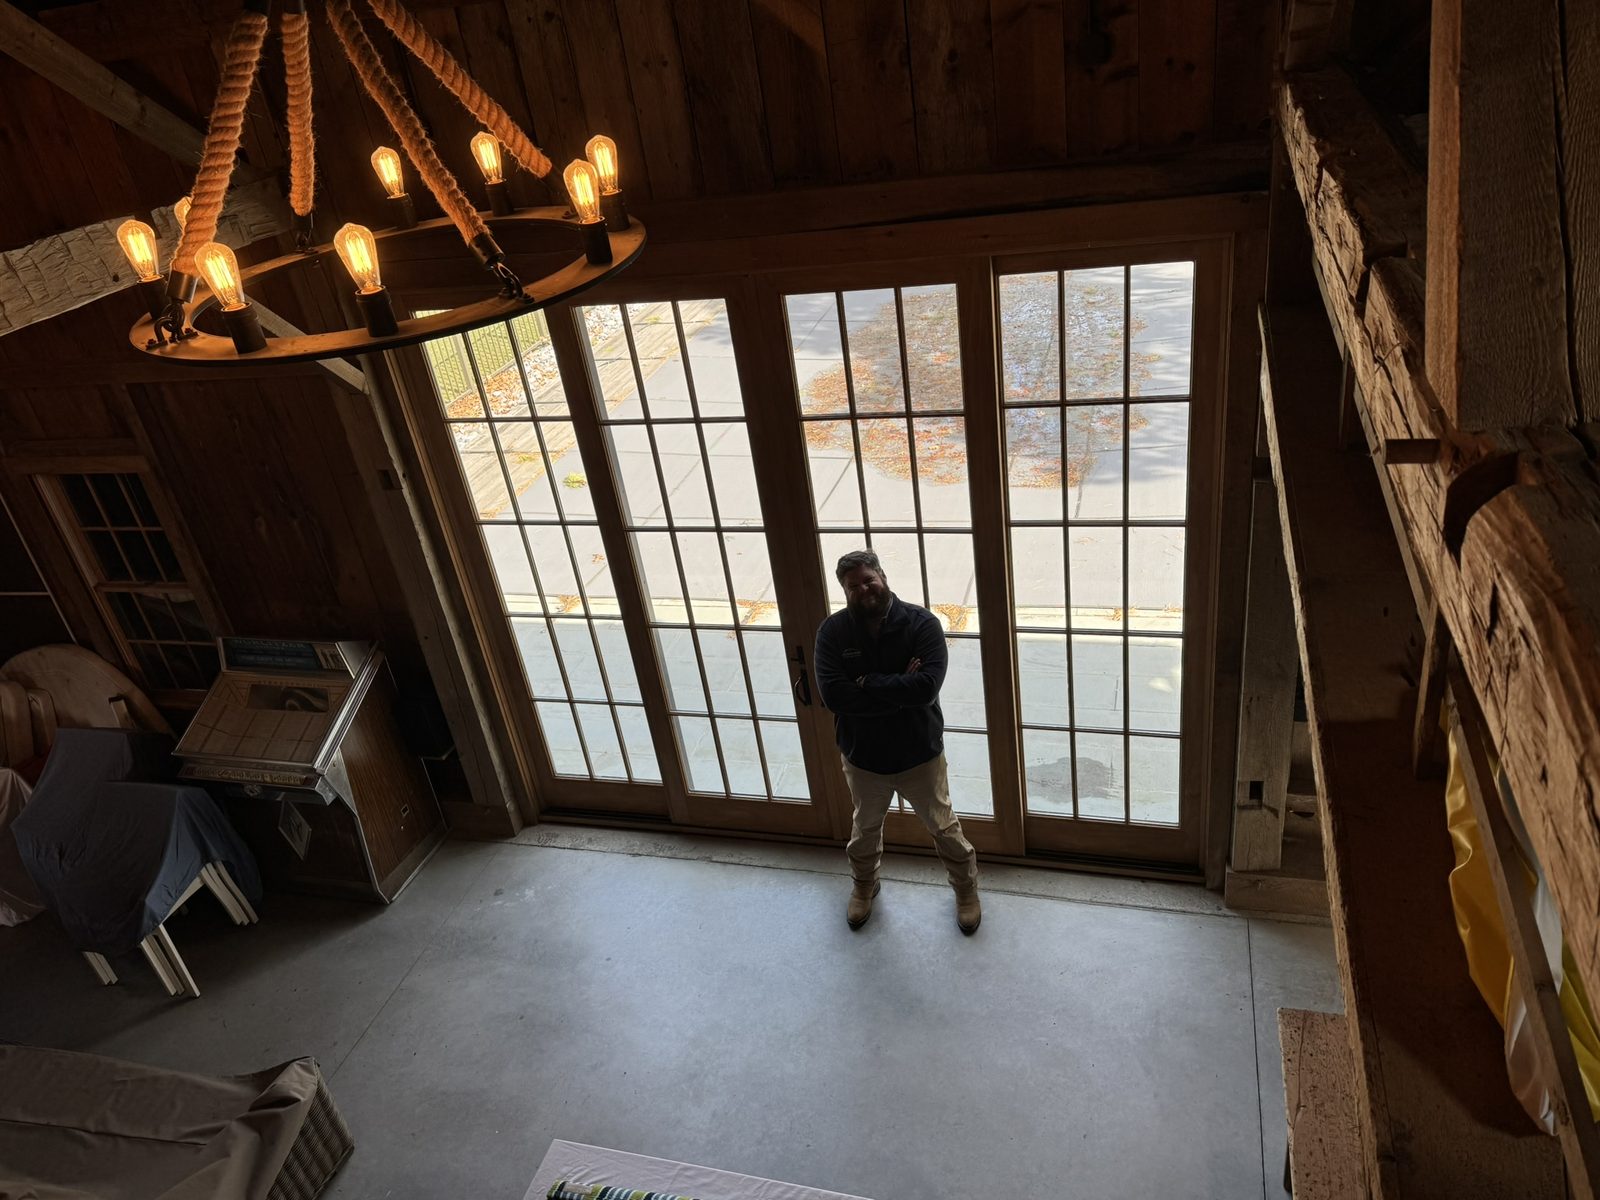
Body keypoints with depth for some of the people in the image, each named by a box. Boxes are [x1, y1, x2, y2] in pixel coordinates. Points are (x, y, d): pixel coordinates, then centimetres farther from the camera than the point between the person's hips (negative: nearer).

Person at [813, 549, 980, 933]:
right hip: (862, 757, 2)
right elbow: (833, 695, -24)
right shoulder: (832, 632, -13)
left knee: (943, 827, 17)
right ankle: (863, 884, 52)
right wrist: (899, 690, -26)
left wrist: (868, 683, -25)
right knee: (865, 828, 25)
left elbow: (927, 687, -30)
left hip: (920, 753, -2)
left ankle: (966, 887, 43)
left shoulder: (922, 623, -18)